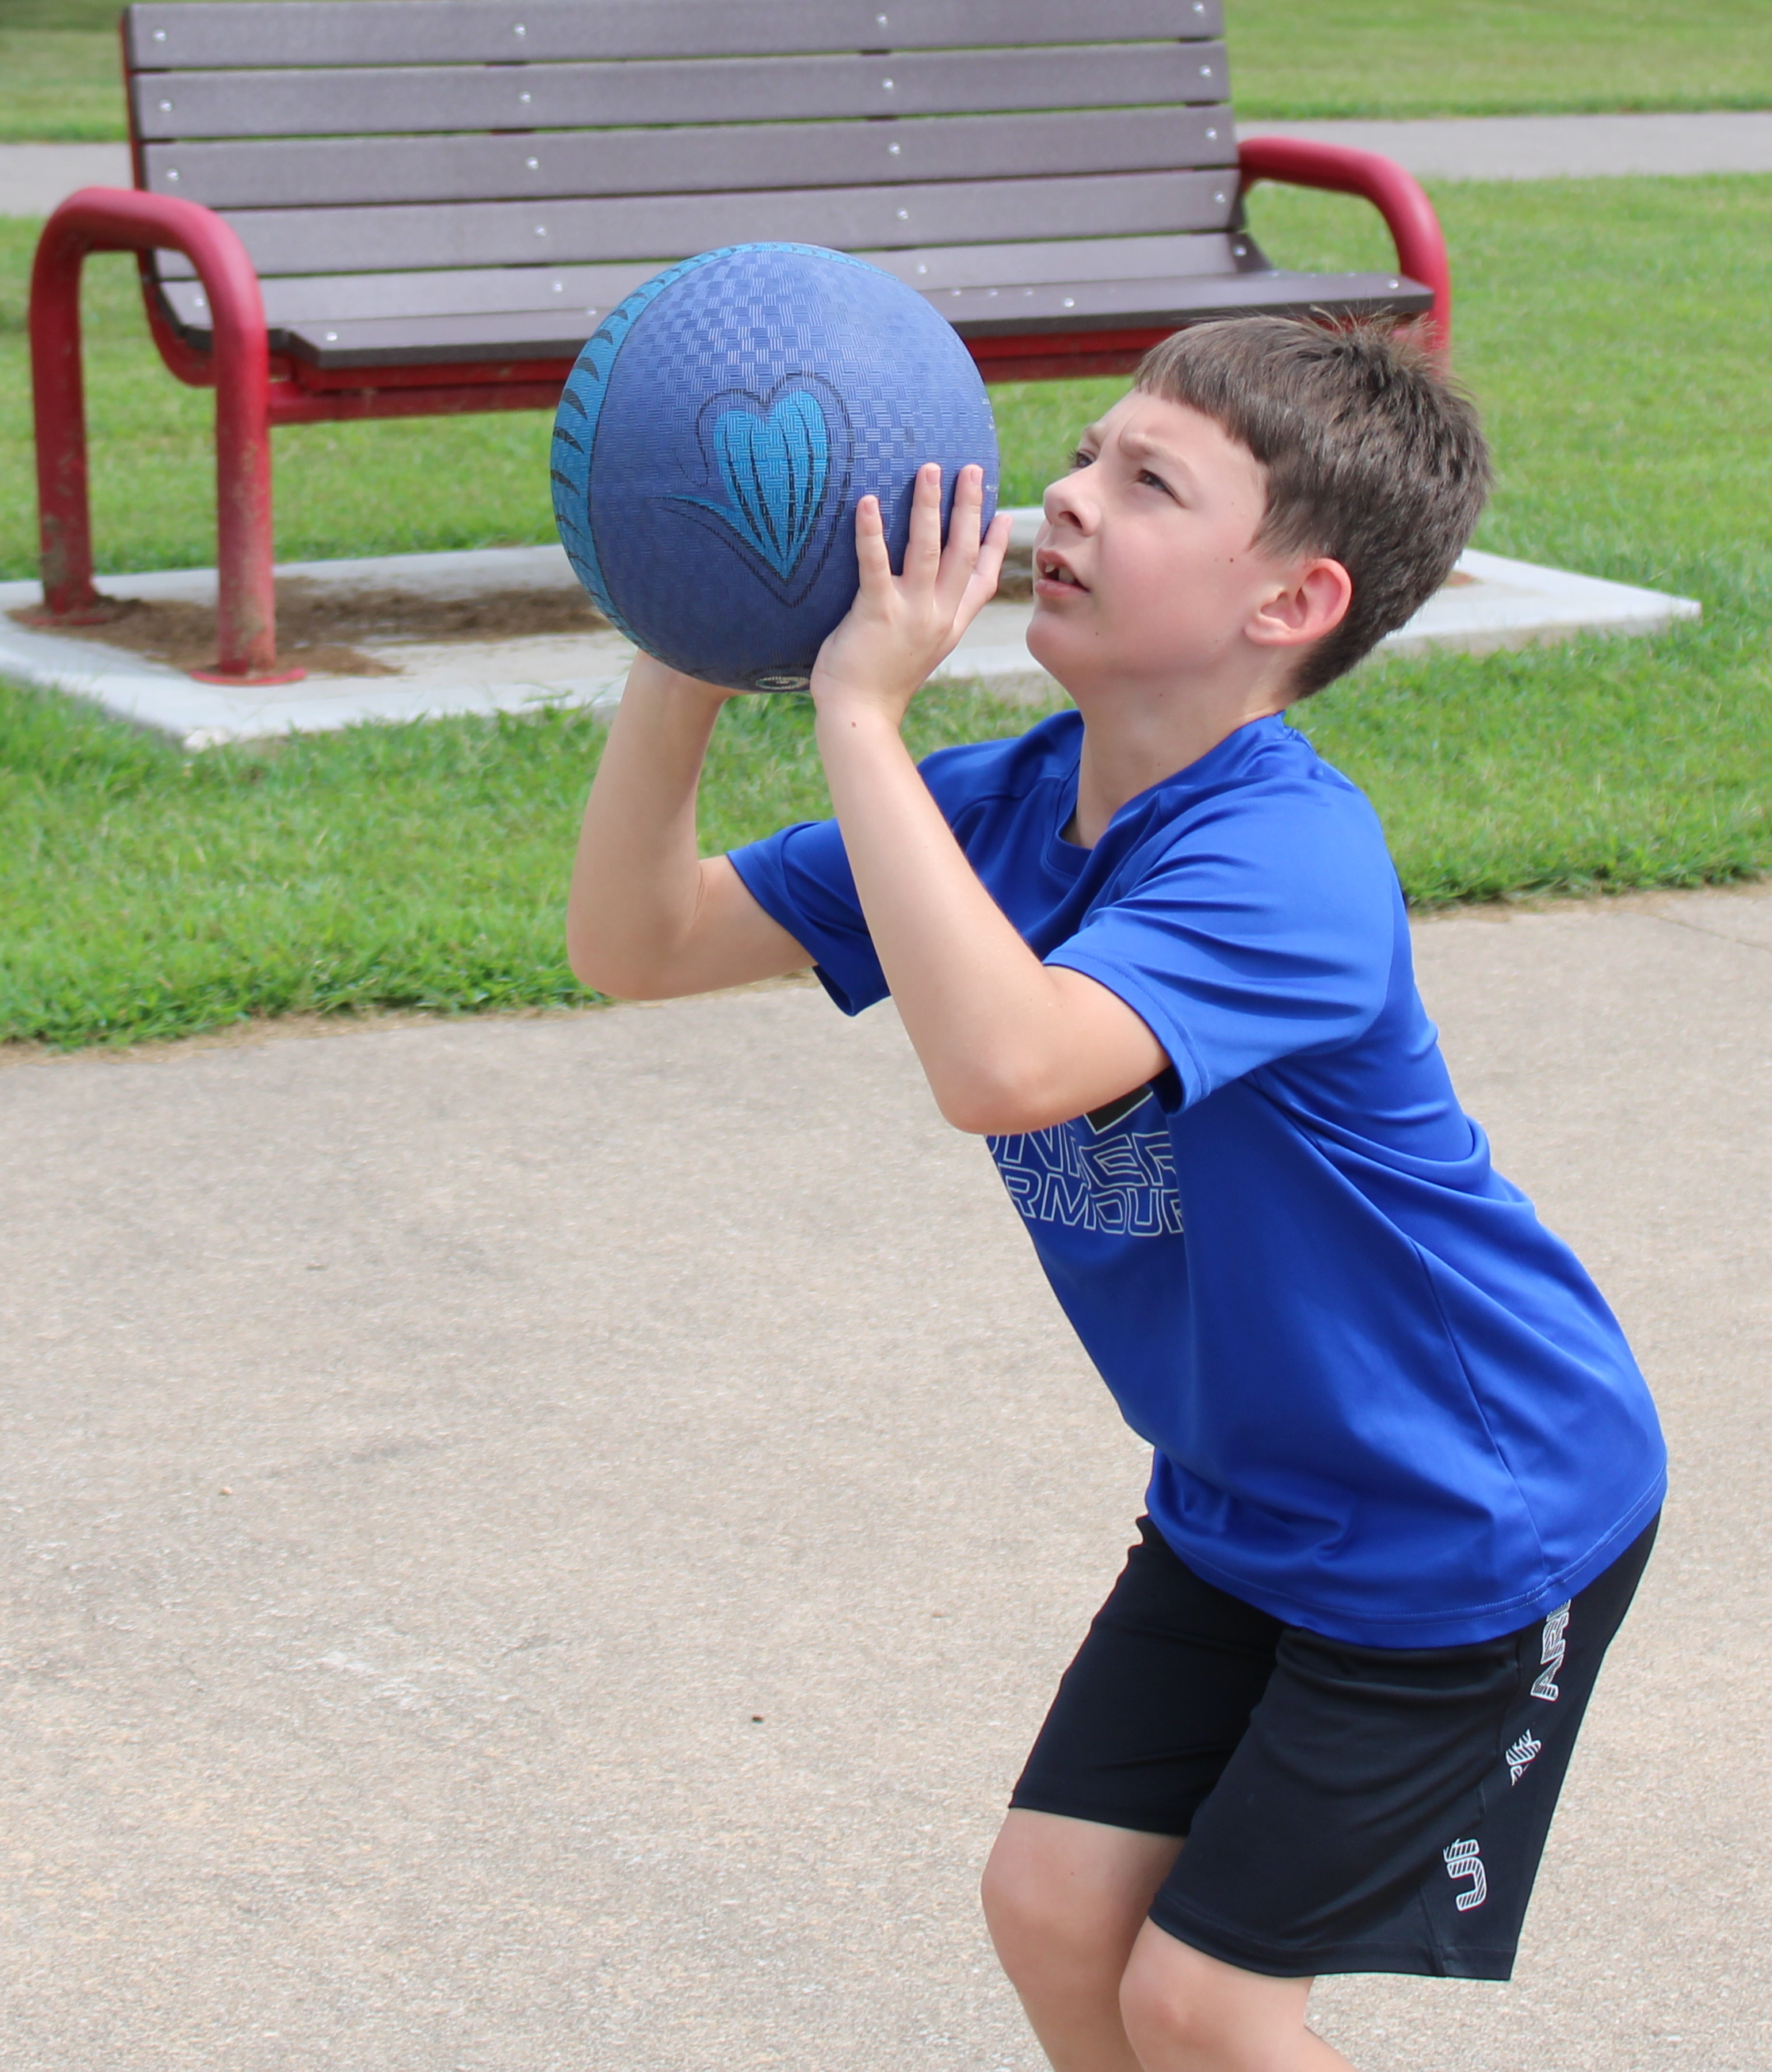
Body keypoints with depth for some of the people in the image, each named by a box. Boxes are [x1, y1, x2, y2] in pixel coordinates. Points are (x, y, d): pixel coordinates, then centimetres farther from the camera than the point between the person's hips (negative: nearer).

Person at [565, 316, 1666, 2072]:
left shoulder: (1286, 864, -32)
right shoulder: (1003, 807, -7)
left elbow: (1004, 1065, -50)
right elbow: (636, 942, -6)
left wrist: (861, 709, -44)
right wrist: (689, 658, -21)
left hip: (1476, 1523, -7)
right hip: (1243, 1504, 8)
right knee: (1052, 1905, 7)